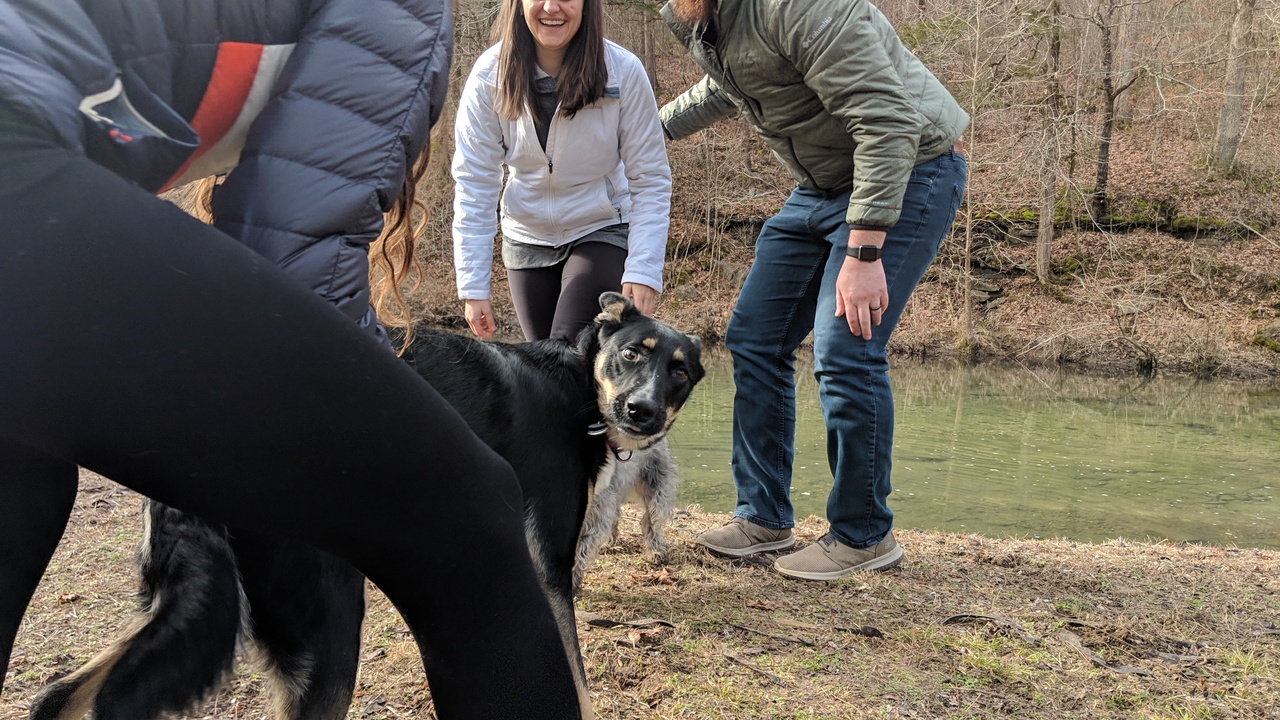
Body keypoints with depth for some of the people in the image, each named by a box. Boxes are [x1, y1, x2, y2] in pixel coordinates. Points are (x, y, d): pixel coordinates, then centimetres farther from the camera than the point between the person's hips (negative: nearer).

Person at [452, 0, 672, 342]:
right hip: (527, 239, 2)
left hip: (601, 233, -2)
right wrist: (473, 287, -15)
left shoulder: (624, 71, -18)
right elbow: (473, 184, -12)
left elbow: (650, 180, -12)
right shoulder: (490, 74, -14)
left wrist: (643, 272, -22)